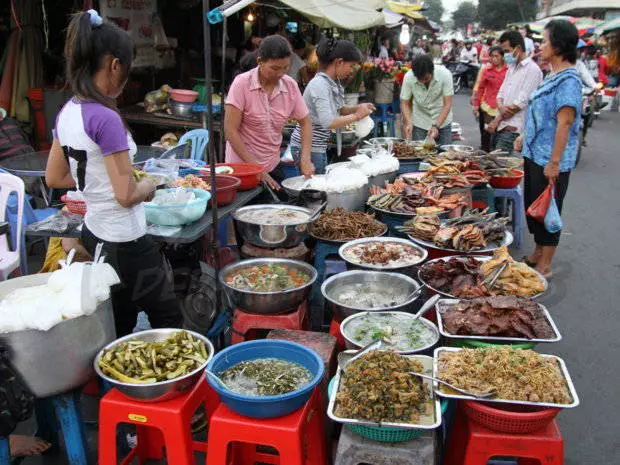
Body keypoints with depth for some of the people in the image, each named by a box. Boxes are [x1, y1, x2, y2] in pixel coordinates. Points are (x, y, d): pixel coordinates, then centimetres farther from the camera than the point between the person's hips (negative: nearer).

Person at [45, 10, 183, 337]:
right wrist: (148, 186, -1)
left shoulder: (66, 113, 2)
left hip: (93, 233, 8)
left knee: (119, 324, 21)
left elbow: (54, 178, 13)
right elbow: (127, 196, -21)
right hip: (124, 242, -8)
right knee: (168, 320, 8)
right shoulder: (106, 118, -23)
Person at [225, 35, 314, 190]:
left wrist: (305, 159, -8)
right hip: (242, 166, -4)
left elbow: (305, 122, 8)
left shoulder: (290, 86, -2)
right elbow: (230, 130, -16)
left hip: (273, 166, 4)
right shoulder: (242, 83, -15)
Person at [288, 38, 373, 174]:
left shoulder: (333, 82, 6)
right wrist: (356, 116, -18)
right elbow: (329, 122, -30)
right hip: (308, 148, -9)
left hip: (318, 146, 9)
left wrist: (356, 108, 2)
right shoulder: (320, 84, -20)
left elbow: (336, 109, 20)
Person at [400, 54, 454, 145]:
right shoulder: (409, 77, -17)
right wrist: (409, 123, -25)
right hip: (419, 124, 1)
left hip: (442, 123, 0)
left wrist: (436, 126, -27)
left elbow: (447, 104, -18)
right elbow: (405, 103, -9)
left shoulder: (445, 74, -19)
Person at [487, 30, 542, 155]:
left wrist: (498, 119, -7)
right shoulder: (511, 69, 18)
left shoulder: (532, 70, -9)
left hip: (513, 129, -8)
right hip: (499, 127, 8)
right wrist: (501, 107, -7)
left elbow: (521, 103, -14)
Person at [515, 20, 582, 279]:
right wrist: (525, 137, 19)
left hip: (550, 162, -9)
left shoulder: (568, 80, -19)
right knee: (533, 207, 18)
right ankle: (538, 255, 34)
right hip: (535, 155, 9)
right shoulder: (554, 77, 11)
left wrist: (554, 162, -25)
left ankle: (544, 267, 14)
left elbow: (564, 123, -23)